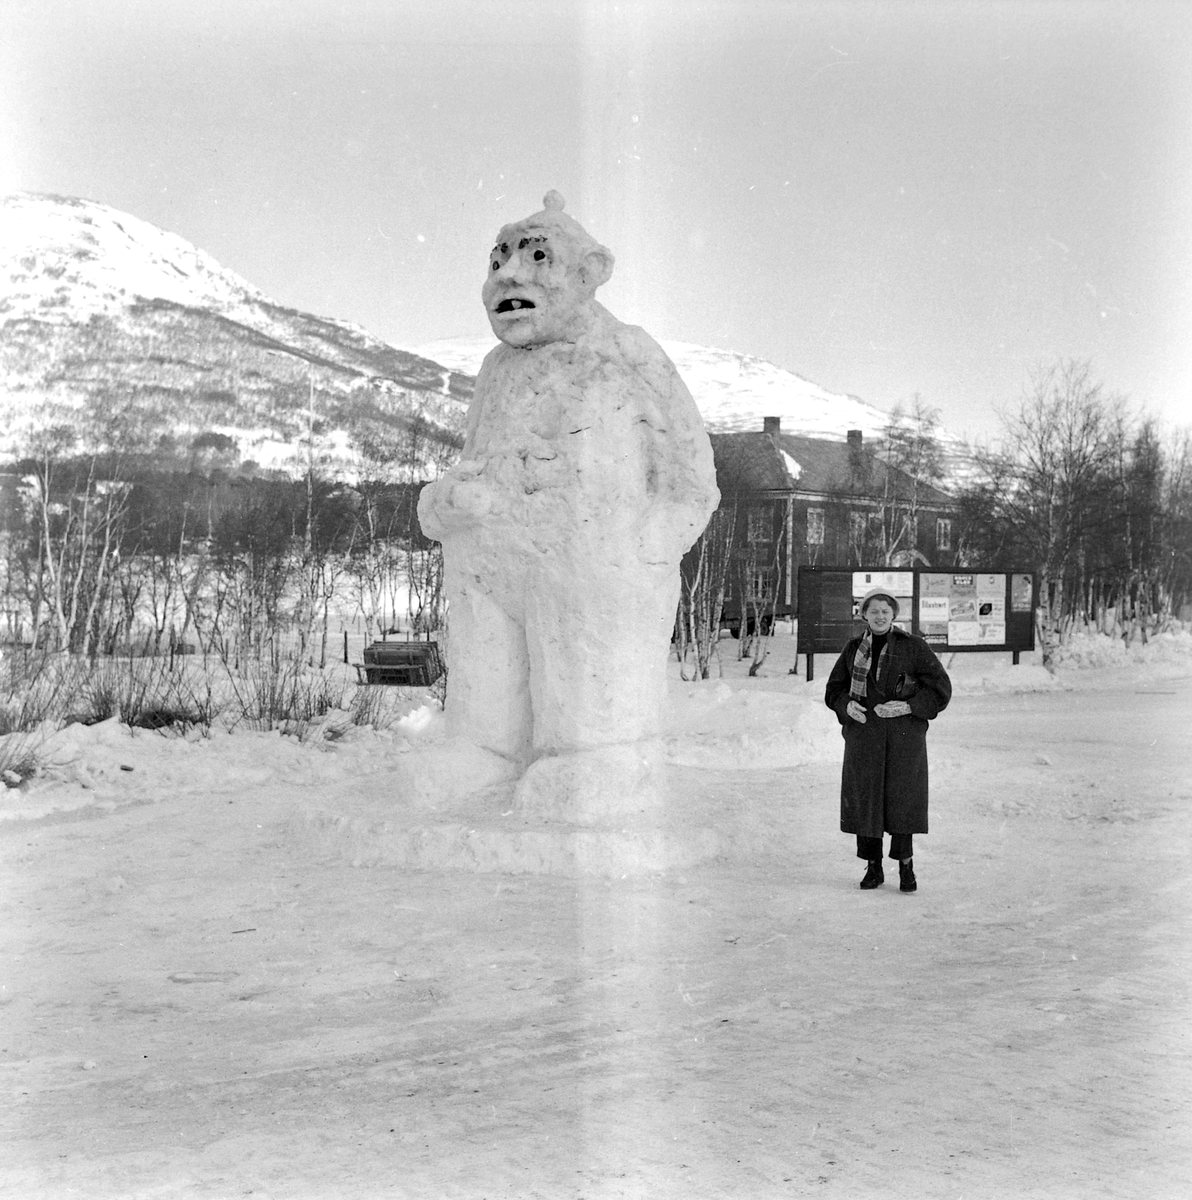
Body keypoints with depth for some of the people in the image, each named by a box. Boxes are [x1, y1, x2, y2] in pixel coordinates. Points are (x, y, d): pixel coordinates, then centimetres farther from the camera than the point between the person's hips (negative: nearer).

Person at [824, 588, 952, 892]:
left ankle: (906, 866, 8)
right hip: (863, 735, 3)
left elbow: (941, 688, -1)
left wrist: (908, 706, -13)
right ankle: (873, 867, 13)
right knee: (864, 799, 2)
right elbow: (833, 689, 17)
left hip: (904, 736, -3)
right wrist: (846, 705, -5)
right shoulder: (853, 650, 9)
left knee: (903, 798, -5)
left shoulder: (913, 647, 0)